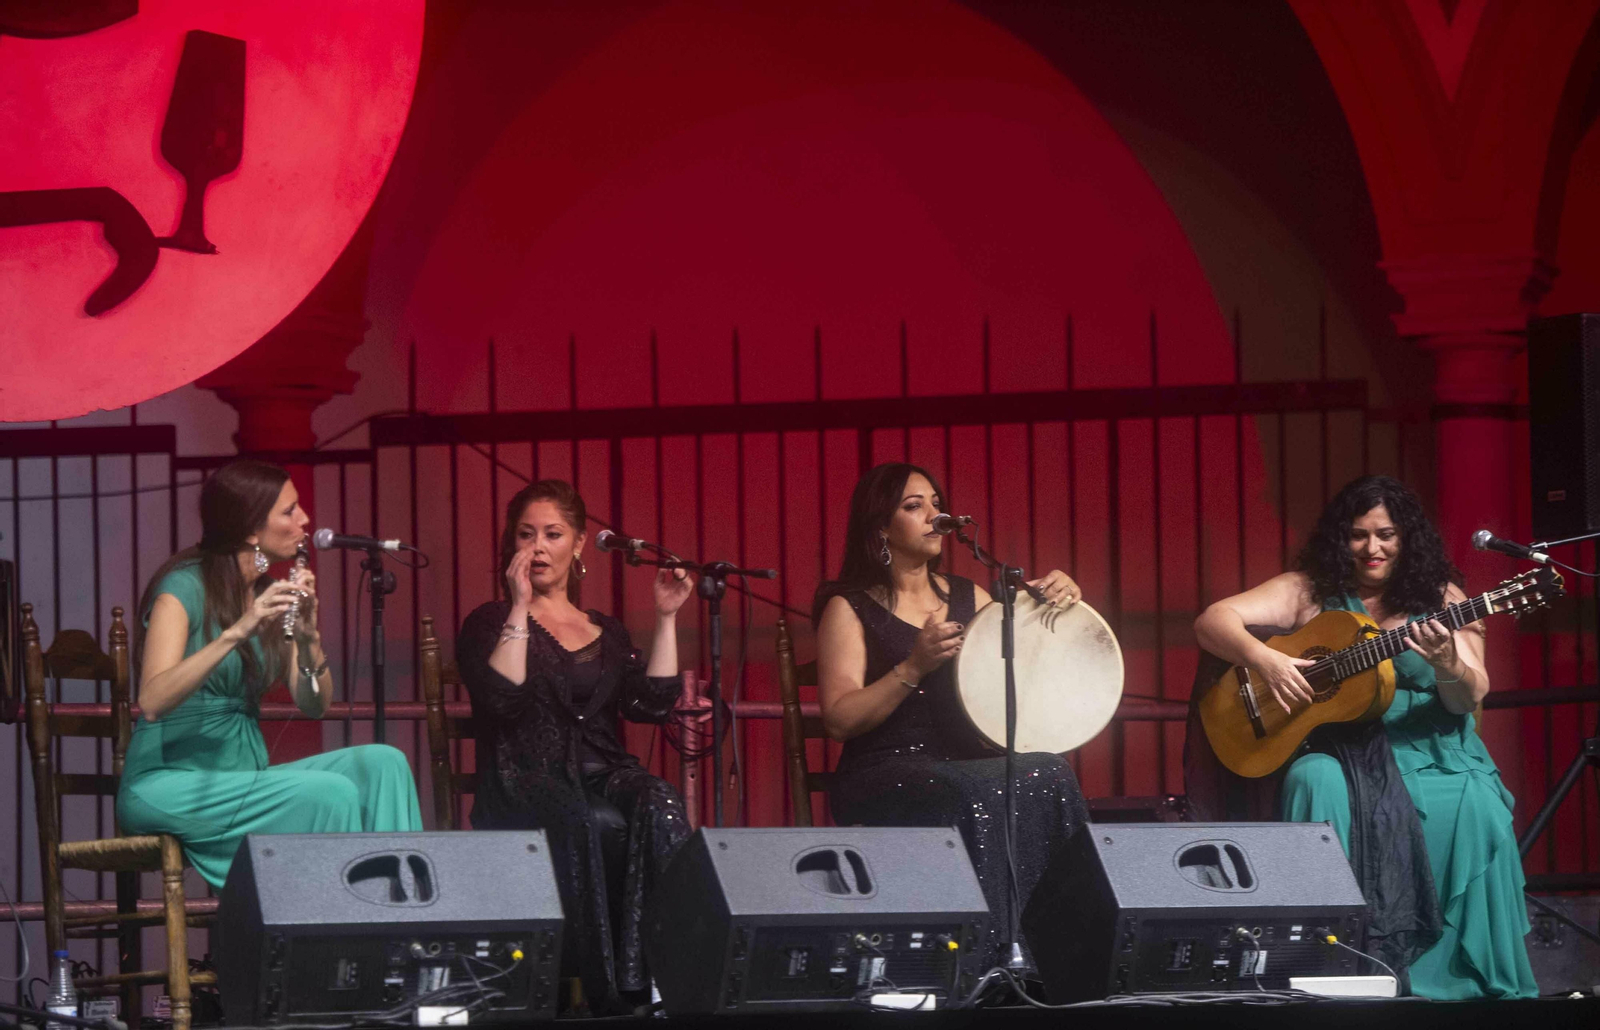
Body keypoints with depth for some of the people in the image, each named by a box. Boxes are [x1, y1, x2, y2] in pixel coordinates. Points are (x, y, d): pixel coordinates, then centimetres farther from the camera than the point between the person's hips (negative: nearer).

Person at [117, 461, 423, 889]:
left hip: (245, 777, 7)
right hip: (167, 783, -7)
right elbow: (152, 702, -26)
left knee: (380, 764, -14)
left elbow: (314, 706, 5)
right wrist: (236, 632, -34)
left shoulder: (267, 595, 10)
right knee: (331, 795, -27)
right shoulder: (184, 587, -11)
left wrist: (309, 638, -14)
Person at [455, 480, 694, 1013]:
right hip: (526, 785, -3)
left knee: (659, 808, -33)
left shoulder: (606, 633, 23)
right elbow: (501, 699, -8)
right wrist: (520, 608, -8)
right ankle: (606, 989, -35)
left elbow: (651, 704, 9)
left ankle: (651, 980, -40)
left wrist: (666, 618, 11)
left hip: (603, 776, 3)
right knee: (600, 825, -38)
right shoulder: (490, 624, 12)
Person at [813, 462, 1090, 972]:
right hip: (885, 770, -4)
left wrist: (1061, 602, 4)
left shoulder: (966, 598, 18)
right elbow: (839, 720, -5)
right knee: (961, 798, -38)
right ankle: (979, 963, -34)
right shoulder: (850, 608, 4)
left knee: (1047, 775, -29)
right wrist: (914, 668, -17)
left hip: (968, 760, 4)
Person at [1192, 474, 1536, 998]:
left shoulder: (1440, 599, 8)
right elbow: (1212, 621, -4)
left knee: (1477, 812, -29)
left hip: (1427, 751, 1)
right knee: (1316, 782, -35)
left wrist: (1448, 666, -26)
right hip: (1337, 751, 0)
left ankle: (1481, 978, -15)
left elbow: (1468, 699, -2)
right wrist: (1264, 659, -23)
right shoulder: (1308, 591, 6)